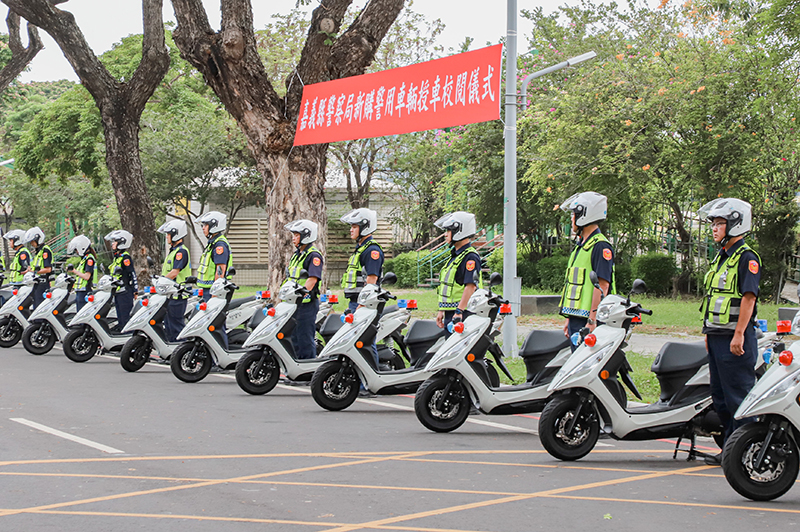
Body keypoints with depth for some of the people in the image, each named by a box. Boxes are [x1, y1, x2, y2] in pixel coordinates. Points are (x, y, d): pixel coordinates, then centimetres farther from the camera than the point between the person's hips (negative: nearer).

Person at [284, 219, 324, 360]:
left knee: (305, 338, -6)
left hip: (307, 302, -9)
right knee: (295, 337, 13)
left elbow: (312, 279, -21)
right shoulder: (297, 254, 18)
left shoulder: (314, 255, -11)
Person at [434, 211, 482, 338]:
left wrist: (459, 311, -27)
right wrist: (441, 311, 22)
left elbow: (471, 286, -22)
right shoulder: (454, 255, 19)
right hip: (450, 314, 10)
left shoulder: (470, 257, -13)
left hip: (462, 314, -10)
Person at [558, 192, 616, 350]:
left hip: (588, 319, -10)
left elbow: (602, 285, -19)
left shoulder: (600, 246, -12)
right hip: (576, 318, 10)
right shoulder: (580, 245, 20)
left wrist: (592, 320, -23)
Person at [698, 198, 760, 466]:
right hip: (717, 338, 10)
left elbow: (749, 296, -18)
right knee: (720, 396, 13)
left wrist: (738, 334, -23)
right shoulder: (721, 257, 18)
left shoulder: (747, 257, -11)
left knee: (738, 396, -6)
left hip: (735, 340, -10)